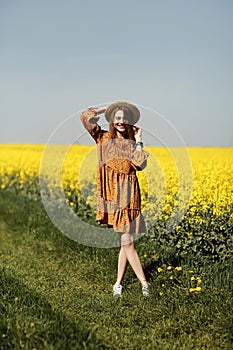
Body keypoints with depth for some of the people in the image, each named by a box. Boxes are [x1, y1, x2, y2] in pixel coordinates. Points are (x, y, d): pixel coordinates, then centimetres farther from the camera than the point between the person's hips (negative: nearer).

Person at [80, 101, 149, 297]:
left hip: (128, 193, 2)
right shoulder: (103, 138, 9)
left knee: (126, 241, -2)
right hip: (111, 192, -1)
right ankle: (144, 282, -1)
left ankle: (119, 283, 10)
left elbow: (140, 165, -4)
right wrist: (106, 109, 10)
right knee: (126, 240, -6)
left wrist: (138, 142, 1)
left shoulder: (133, 143, 13)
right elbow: (86, 117, -2)